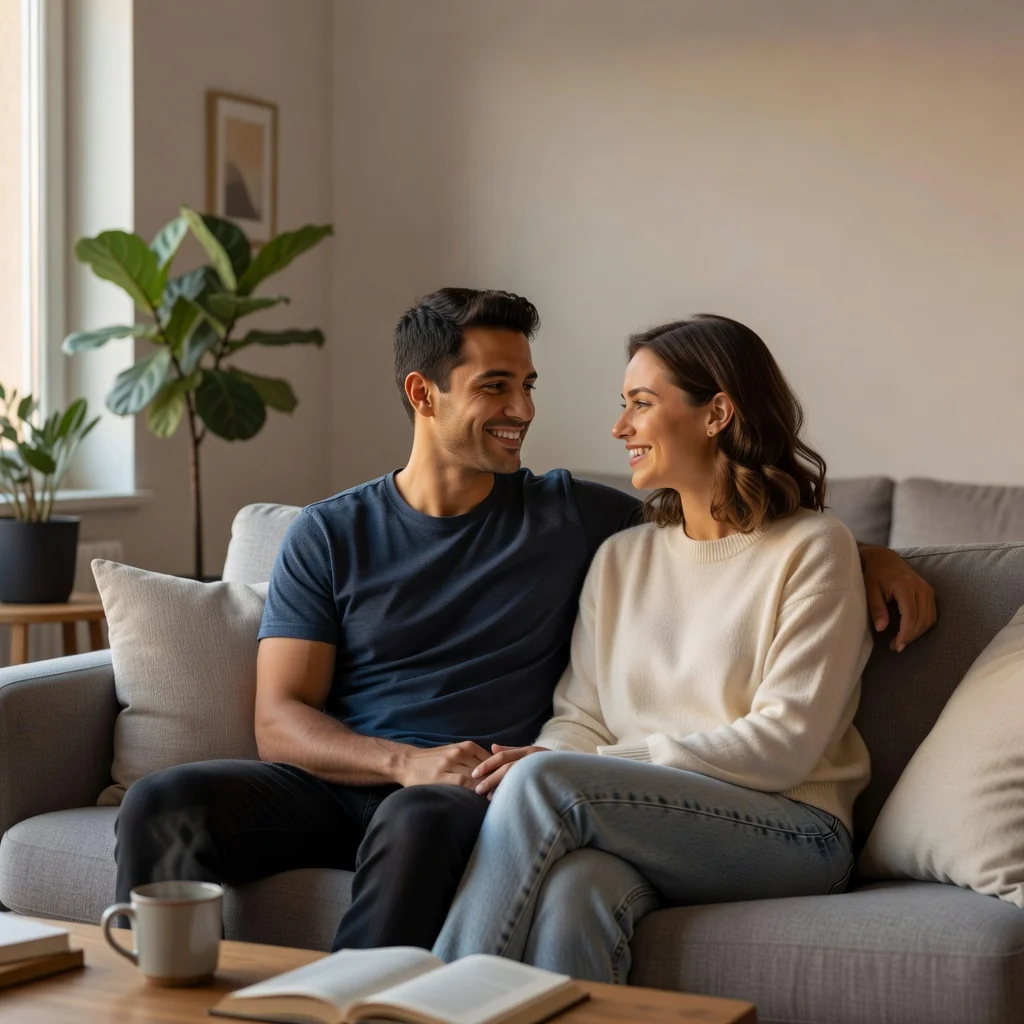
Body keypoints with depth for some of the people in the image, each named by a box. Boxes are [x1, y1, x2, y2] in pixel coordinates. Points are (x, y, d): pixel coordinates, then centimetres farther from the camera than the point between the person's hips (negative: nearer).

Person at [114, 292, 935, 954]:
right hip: (339, 781, 2)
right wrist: (405, 762, -18)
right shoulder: (328, 536, 9)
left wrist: (871, 557, 6)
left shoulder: (571, 518, 11)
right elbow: (280, 721, 1)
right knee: (162, 805, -26)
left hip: (474, 794, -1)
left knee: (422, 822, -39)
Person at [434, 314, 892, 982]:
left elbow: (785, 744, -8)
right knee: (571, 895, -35)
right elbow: (581, 718, 13)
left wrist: (609, 763, -15)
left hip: (789, 835, -4)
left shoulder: (813, 548, 1)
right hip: (646, 825, 4)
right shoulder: (621, 559, 19)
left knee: (544, 781, -29)